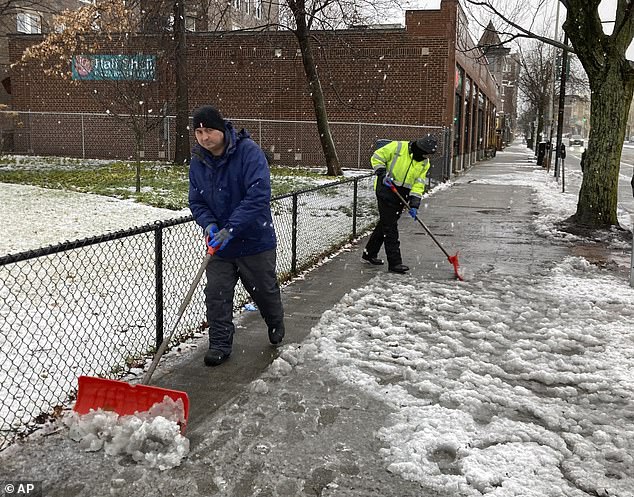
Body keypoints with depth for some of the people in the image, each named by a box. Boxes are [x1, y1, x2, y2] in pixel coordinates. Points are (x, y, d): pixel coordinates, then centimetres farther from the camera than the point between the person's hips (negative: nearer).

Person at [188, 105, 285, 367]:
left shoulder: (248, 151, -21)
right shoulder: (198, 162, -2)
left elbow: (258, 196, -29)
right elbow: (196, 202, 6)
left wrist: (231, 228, -32)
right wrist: (208, 223, -16)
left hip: (255, 239, -4)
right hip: (219, 244, 4)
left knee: (265, 290, 15)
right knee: (216, 293, -1)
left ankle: (276, 326, 44)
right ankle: (220, 344, 15)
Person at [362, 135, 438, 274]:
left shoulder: (424, 163, 2)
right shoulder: (398, 147, -15)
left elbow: (418, 184, -1)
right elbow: (376, 157, -8)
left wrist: (414, 204, -11)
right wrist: (382, 175, -20)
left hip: (401, 196, 7)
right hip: (386, 191, -7)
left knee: (385, 224, 15)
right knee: (390, 227, -7)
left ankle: (369, 253, 29)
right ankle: (394, 262, -6)